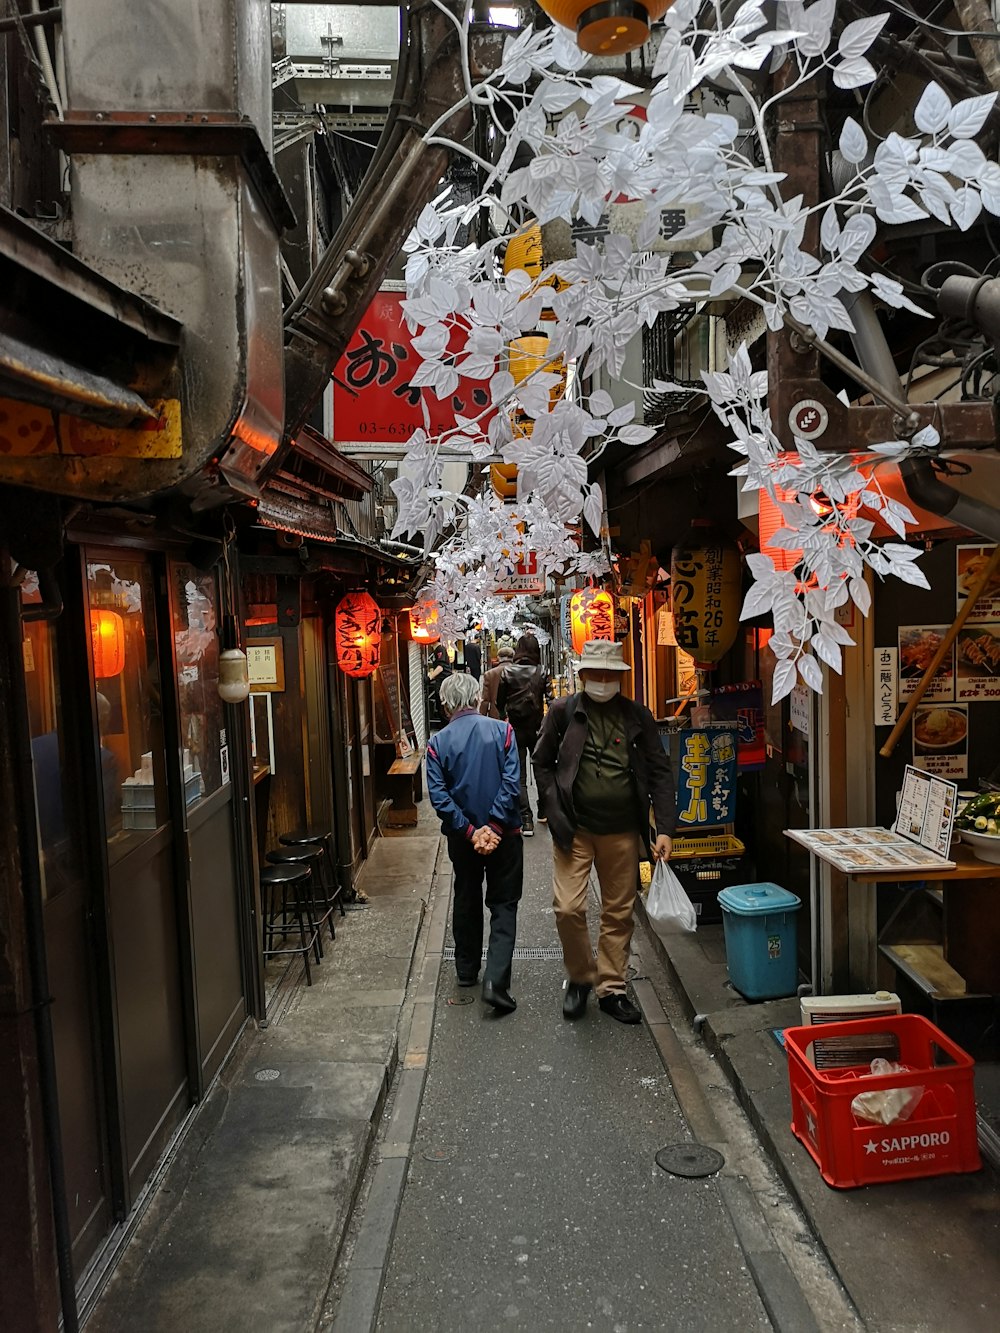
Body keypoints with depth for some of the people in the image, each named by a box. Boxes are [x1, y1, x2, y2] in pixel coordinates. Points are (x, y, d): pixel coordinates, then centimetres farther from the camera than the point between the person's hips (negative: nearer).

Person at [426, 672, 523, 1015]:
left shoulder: (438, 743, -5)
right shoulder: (502, 730, -8)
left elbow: (439, 796, -12)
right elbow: (511, 782, -16)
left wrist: (470, 832, -12)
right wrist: (493, 827, -15)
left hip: (462, 838, 2)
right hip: (503, 835, -2)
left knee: (467, 902, 20)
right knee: (503, 907, 6)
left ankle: (467, 971, 33)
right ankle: (496, 981, -8)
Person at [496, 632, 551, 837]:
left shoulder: (507, 672, -4)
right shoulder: (542, 672, -5)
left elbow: (500, 702, 0)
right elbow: (550, 699, -11)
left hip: (515, 729, -1)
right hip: (537, 728, 1)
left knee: (519, 776, 4)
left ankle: (526, 819, -4)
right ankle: (544, 810, 29)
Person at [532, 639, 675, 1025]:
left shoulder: (637, 716, 2)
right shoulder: (563, 712, -1)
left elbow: (660, 772, 3)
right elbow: (542, 763, 6)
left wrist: (664, 829, -6)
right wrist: (555, 813, -5)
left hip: (622, 832, 2)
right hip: (574, 830, -1)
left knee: (619, 914, 9)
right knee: (568, 909, -5)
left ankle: (611, 989, 25)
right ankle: (579, 978, 20)